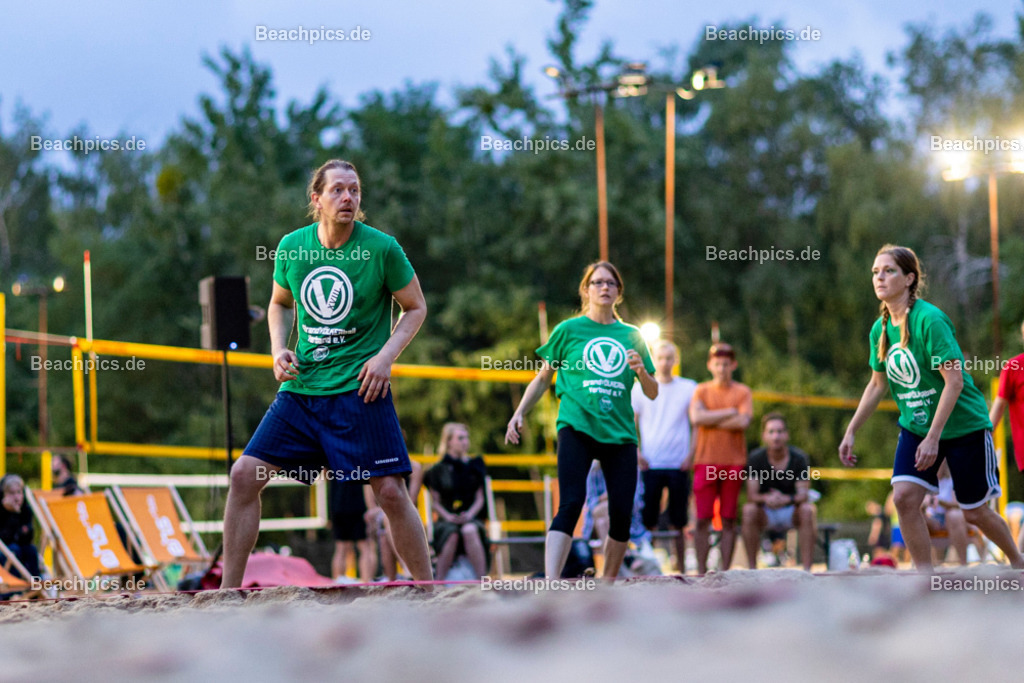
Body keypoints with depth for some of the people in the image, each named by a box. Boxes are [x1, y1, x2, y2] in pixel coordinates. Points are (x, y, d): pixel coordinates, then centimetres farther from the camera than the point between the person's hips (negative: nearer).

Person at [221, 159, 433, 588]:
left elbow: (416, 308, 4)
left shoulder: (381, 248, -7)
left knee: (390, 491, -9)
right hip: (300, 388, 3)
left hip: (360, 388, -3)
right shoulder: (292, 247, 2)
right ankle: (228, 592, 4)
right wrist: (279, 349, 3)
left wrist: (385, 356, -10)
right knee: (244, 476, -5)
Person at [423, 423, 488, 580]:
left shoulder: (473, 466, 14)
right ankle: (439, 582, -32)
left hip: (471, 518, 1)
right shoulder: (438, 470, 8)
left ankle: (482, 579, -40)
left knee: (469, 530, -36)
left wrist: (469, 514, -10)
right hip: (446, 519, -1)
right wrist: (447, 516, -13)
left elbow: (480, 498, 10)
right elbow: (435, 501, 5)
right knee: (452, 534, -37)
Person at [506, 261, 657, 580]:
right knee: (570, 505, -20)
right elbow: (543, 379, 17)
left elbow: (652, 393, 18)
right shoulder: (569, 330, 9)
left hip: (619, 433, 3)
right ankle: (550, 585, -31)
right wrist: (519, 413, 5)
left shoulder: (631, 336, 15)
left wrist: (642, 371, -3)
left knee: (621, 514, -2)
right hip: (576, 427, -3)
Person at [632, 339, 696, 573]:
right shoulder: (641, 388, 7)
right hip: (649, 465, 0)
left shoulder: (689, 388, 7)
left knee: (678, 522, 3)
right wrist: (636, 453, -4)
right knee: (647, 521, -3)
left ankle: (681, 569, 8)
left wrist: (691, 455, -3)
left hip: (678, 465, 0)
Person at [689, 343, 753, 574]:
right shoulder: (702, 390, 9)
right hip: (706, 461, 0)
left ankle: (725, 571, 5)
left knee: (729, 519, 1)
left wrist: (711, 420, -6)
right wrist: (729, 412, -7)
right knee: (702, 519, -4)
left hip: (734, 462, 0)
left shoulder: (743, 392, 7)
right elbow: (696, 418, -9)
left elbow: (743, 422, -9)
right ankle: (701, 571, 0)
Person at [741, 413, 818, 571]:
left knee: (808, 510, -32)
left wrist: (786, 499, -41)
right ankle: (752, 568, -25)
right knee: (749, 509, -31)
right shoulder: (755, 458, -9)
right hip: (766, 515, 0)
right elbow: (751, 495, -15)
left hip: (792, 514, 0)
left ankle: (806, 568, -30)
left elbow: (803, 495, -18)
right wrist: (766, 498, -39)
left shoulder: (799, 458, -11)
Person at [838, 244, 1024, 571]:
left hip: (963, 425, -6)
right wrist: (851, 432, 9)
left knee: (975, 513, 5)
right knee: (904, 497, -15)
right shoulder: (880, 328, 0)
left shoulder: (930, 319, -22)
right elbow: (877, 385, 14)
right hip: (915, 427, 6)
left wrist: (934, 438, -26)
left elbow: (954, 381, -24)